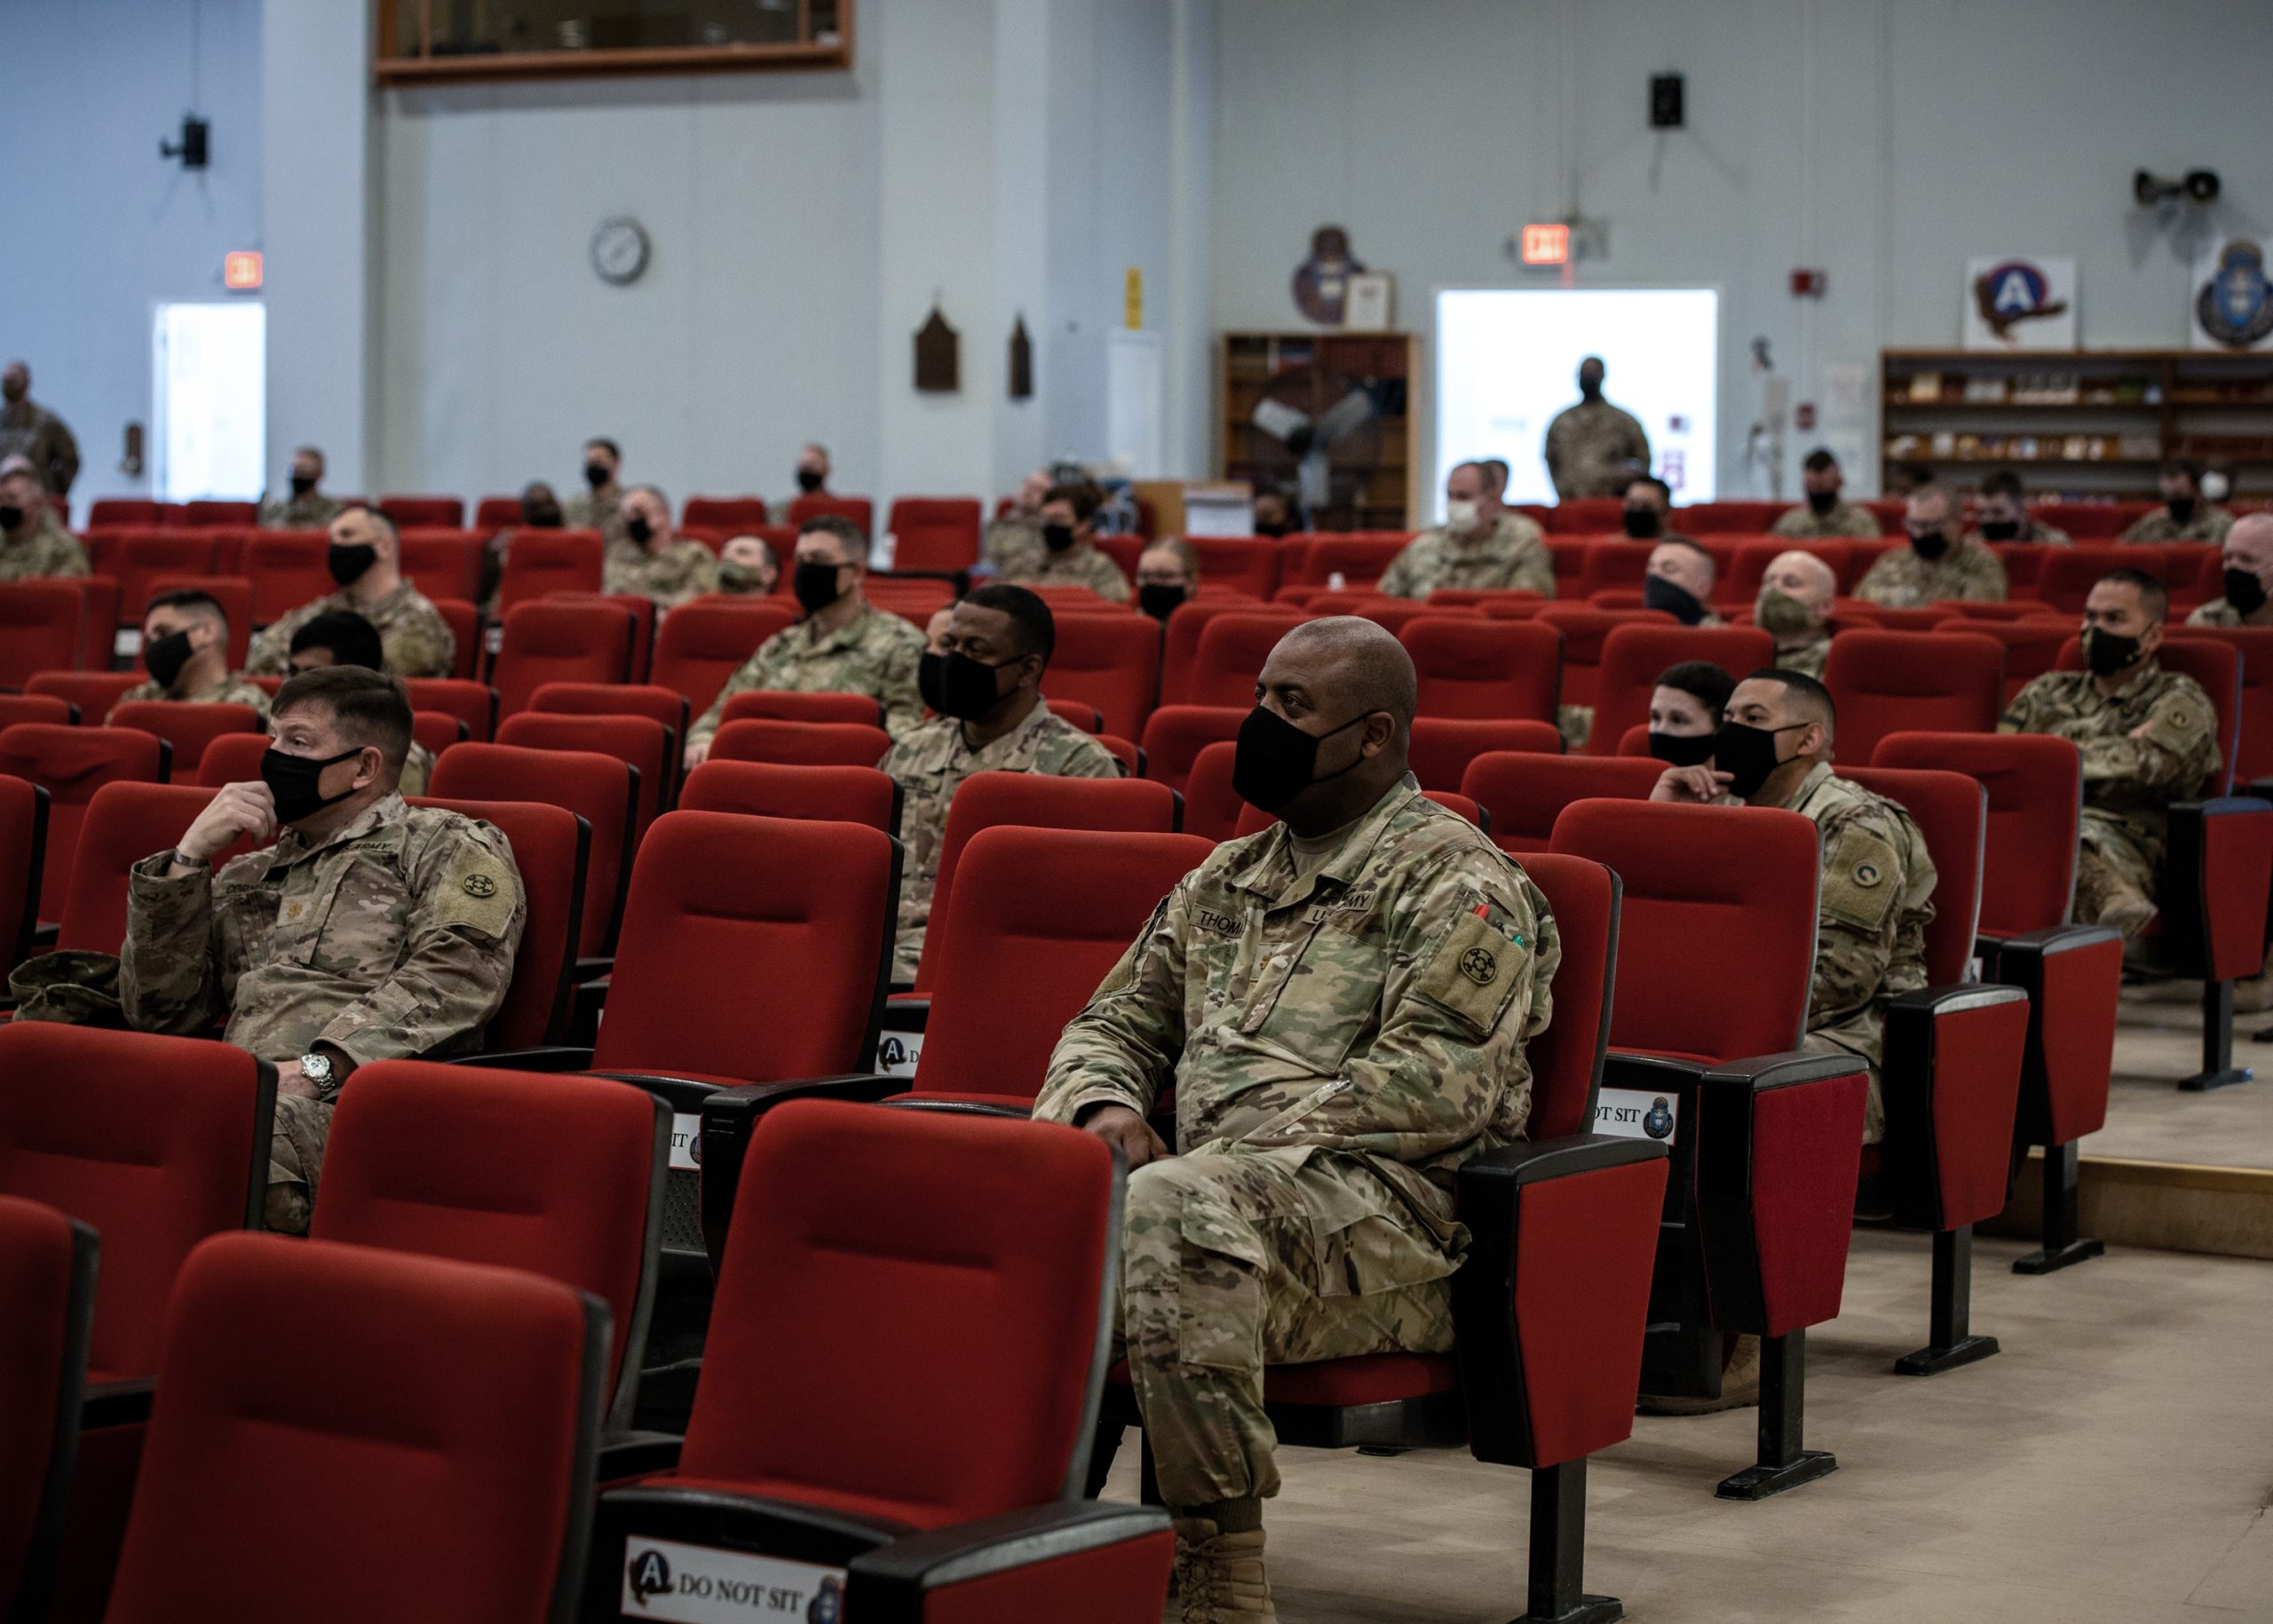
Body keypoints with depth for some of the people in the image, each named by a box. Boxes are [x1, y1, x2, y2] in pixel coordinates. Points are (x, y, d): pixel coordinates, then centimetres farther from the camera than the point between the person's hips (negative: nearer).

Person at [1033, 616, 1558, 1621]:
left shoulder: (1456, 883, 2)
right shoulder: (1223, 881, 26)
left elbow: (1435, 1083, -11)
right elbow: (1115, 1022, 28)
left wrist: (1232, 1146, -16)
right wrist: (1106, 1108, 2)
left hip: (1384, 1203, -7)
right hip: (1224, 1186, 7)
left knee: (1177, 1208, -38)